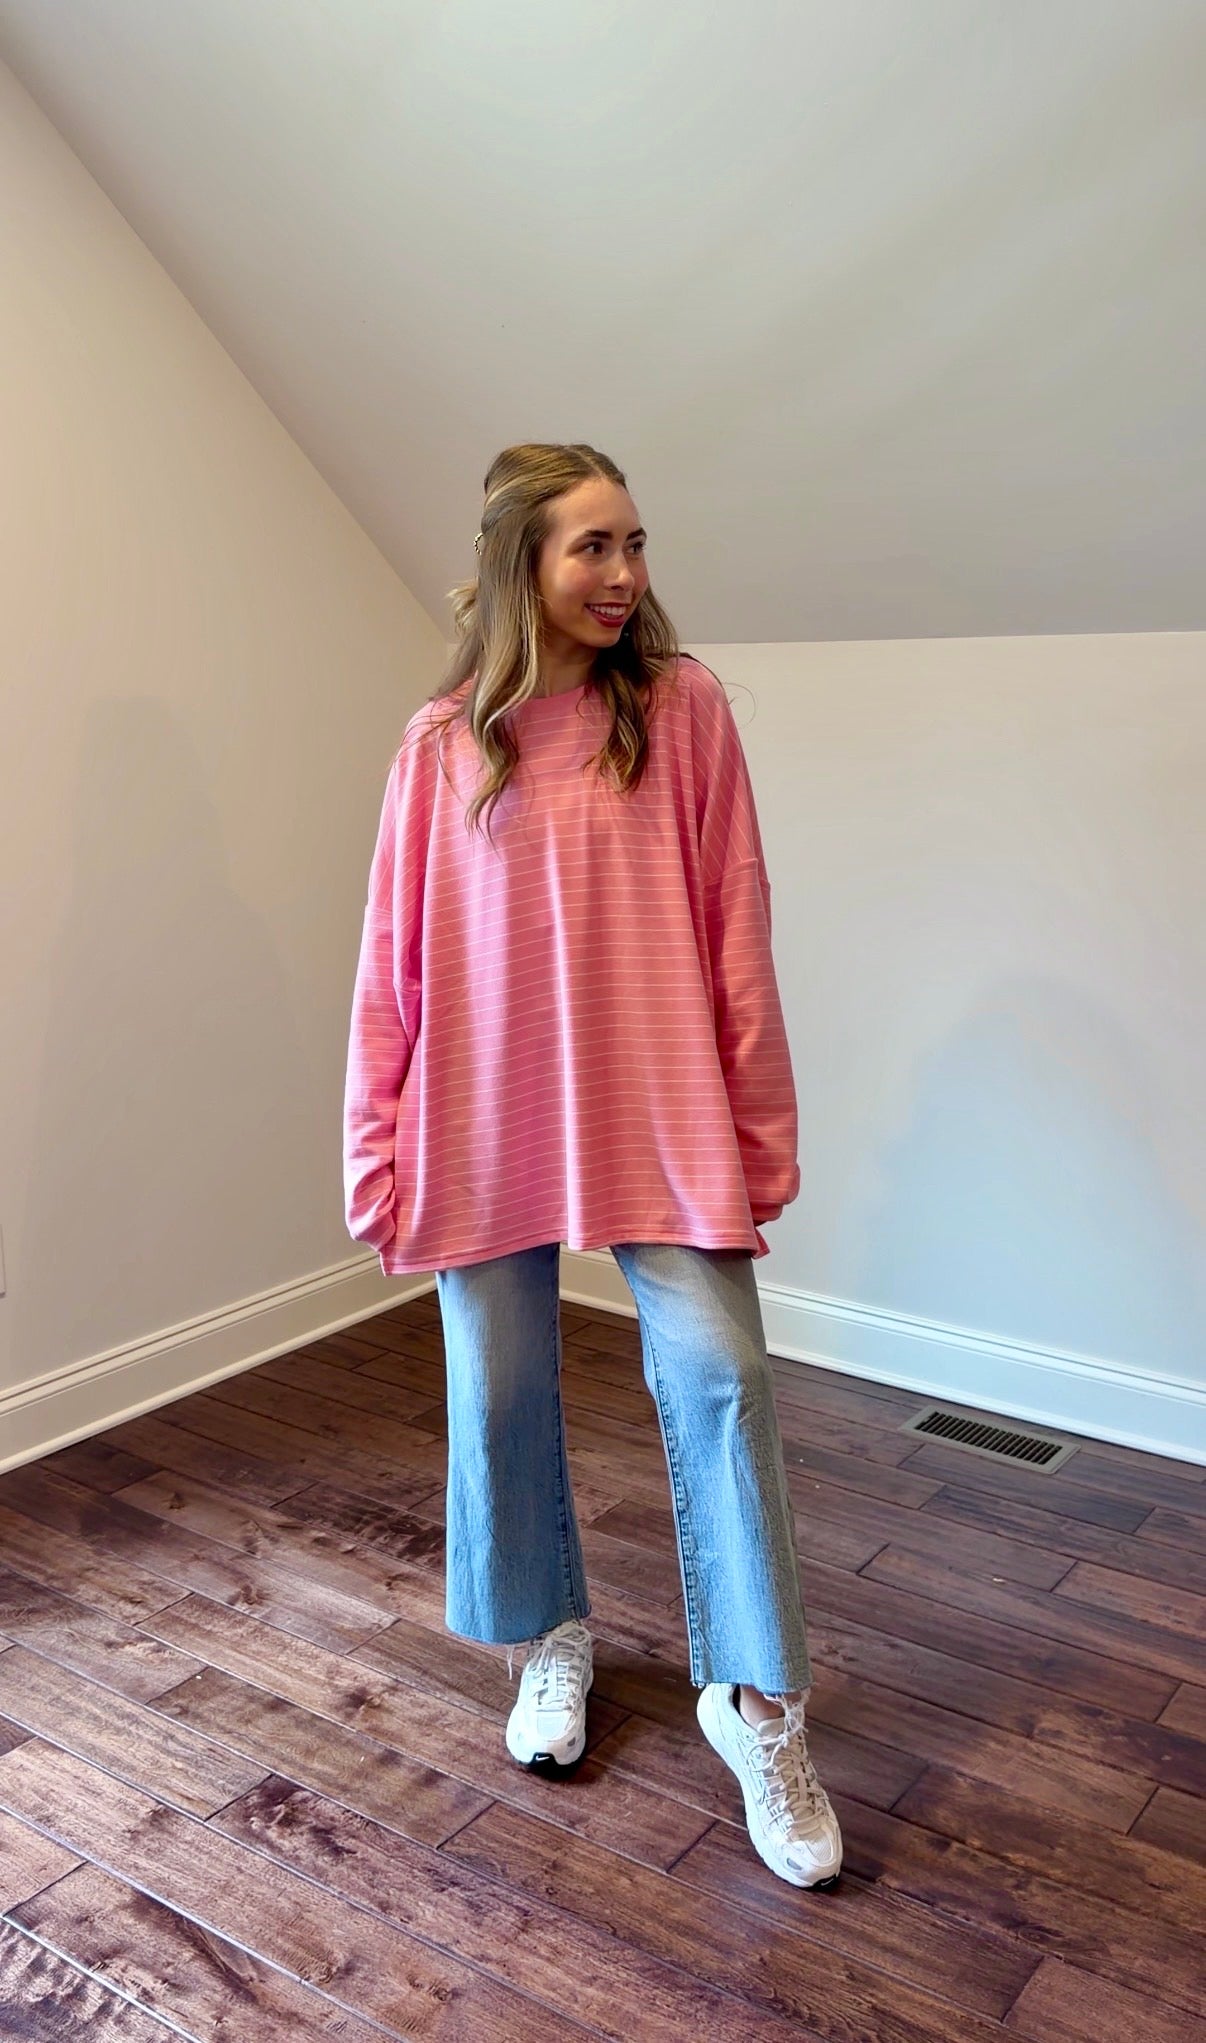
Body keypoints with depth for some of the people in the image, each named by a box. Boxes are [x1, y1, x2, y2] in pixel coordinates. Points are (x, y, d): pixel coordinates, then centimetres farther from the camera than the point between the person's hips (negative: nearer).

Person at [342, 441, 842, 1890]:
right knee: (502, 1387, 11)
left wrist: (755, 1128, -4)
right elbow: (394, 956, 3)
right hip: (488, 1111, 2)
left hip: (653, 1107, -1)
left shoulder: (682, 707, -2)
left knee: (718, 1374, -7)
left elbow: (733, 930, -3)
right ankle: (551, 1637, 36)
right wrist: (380, 1150, 3)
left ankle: (757, 1706, 13)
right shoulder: (441, 743, 2)